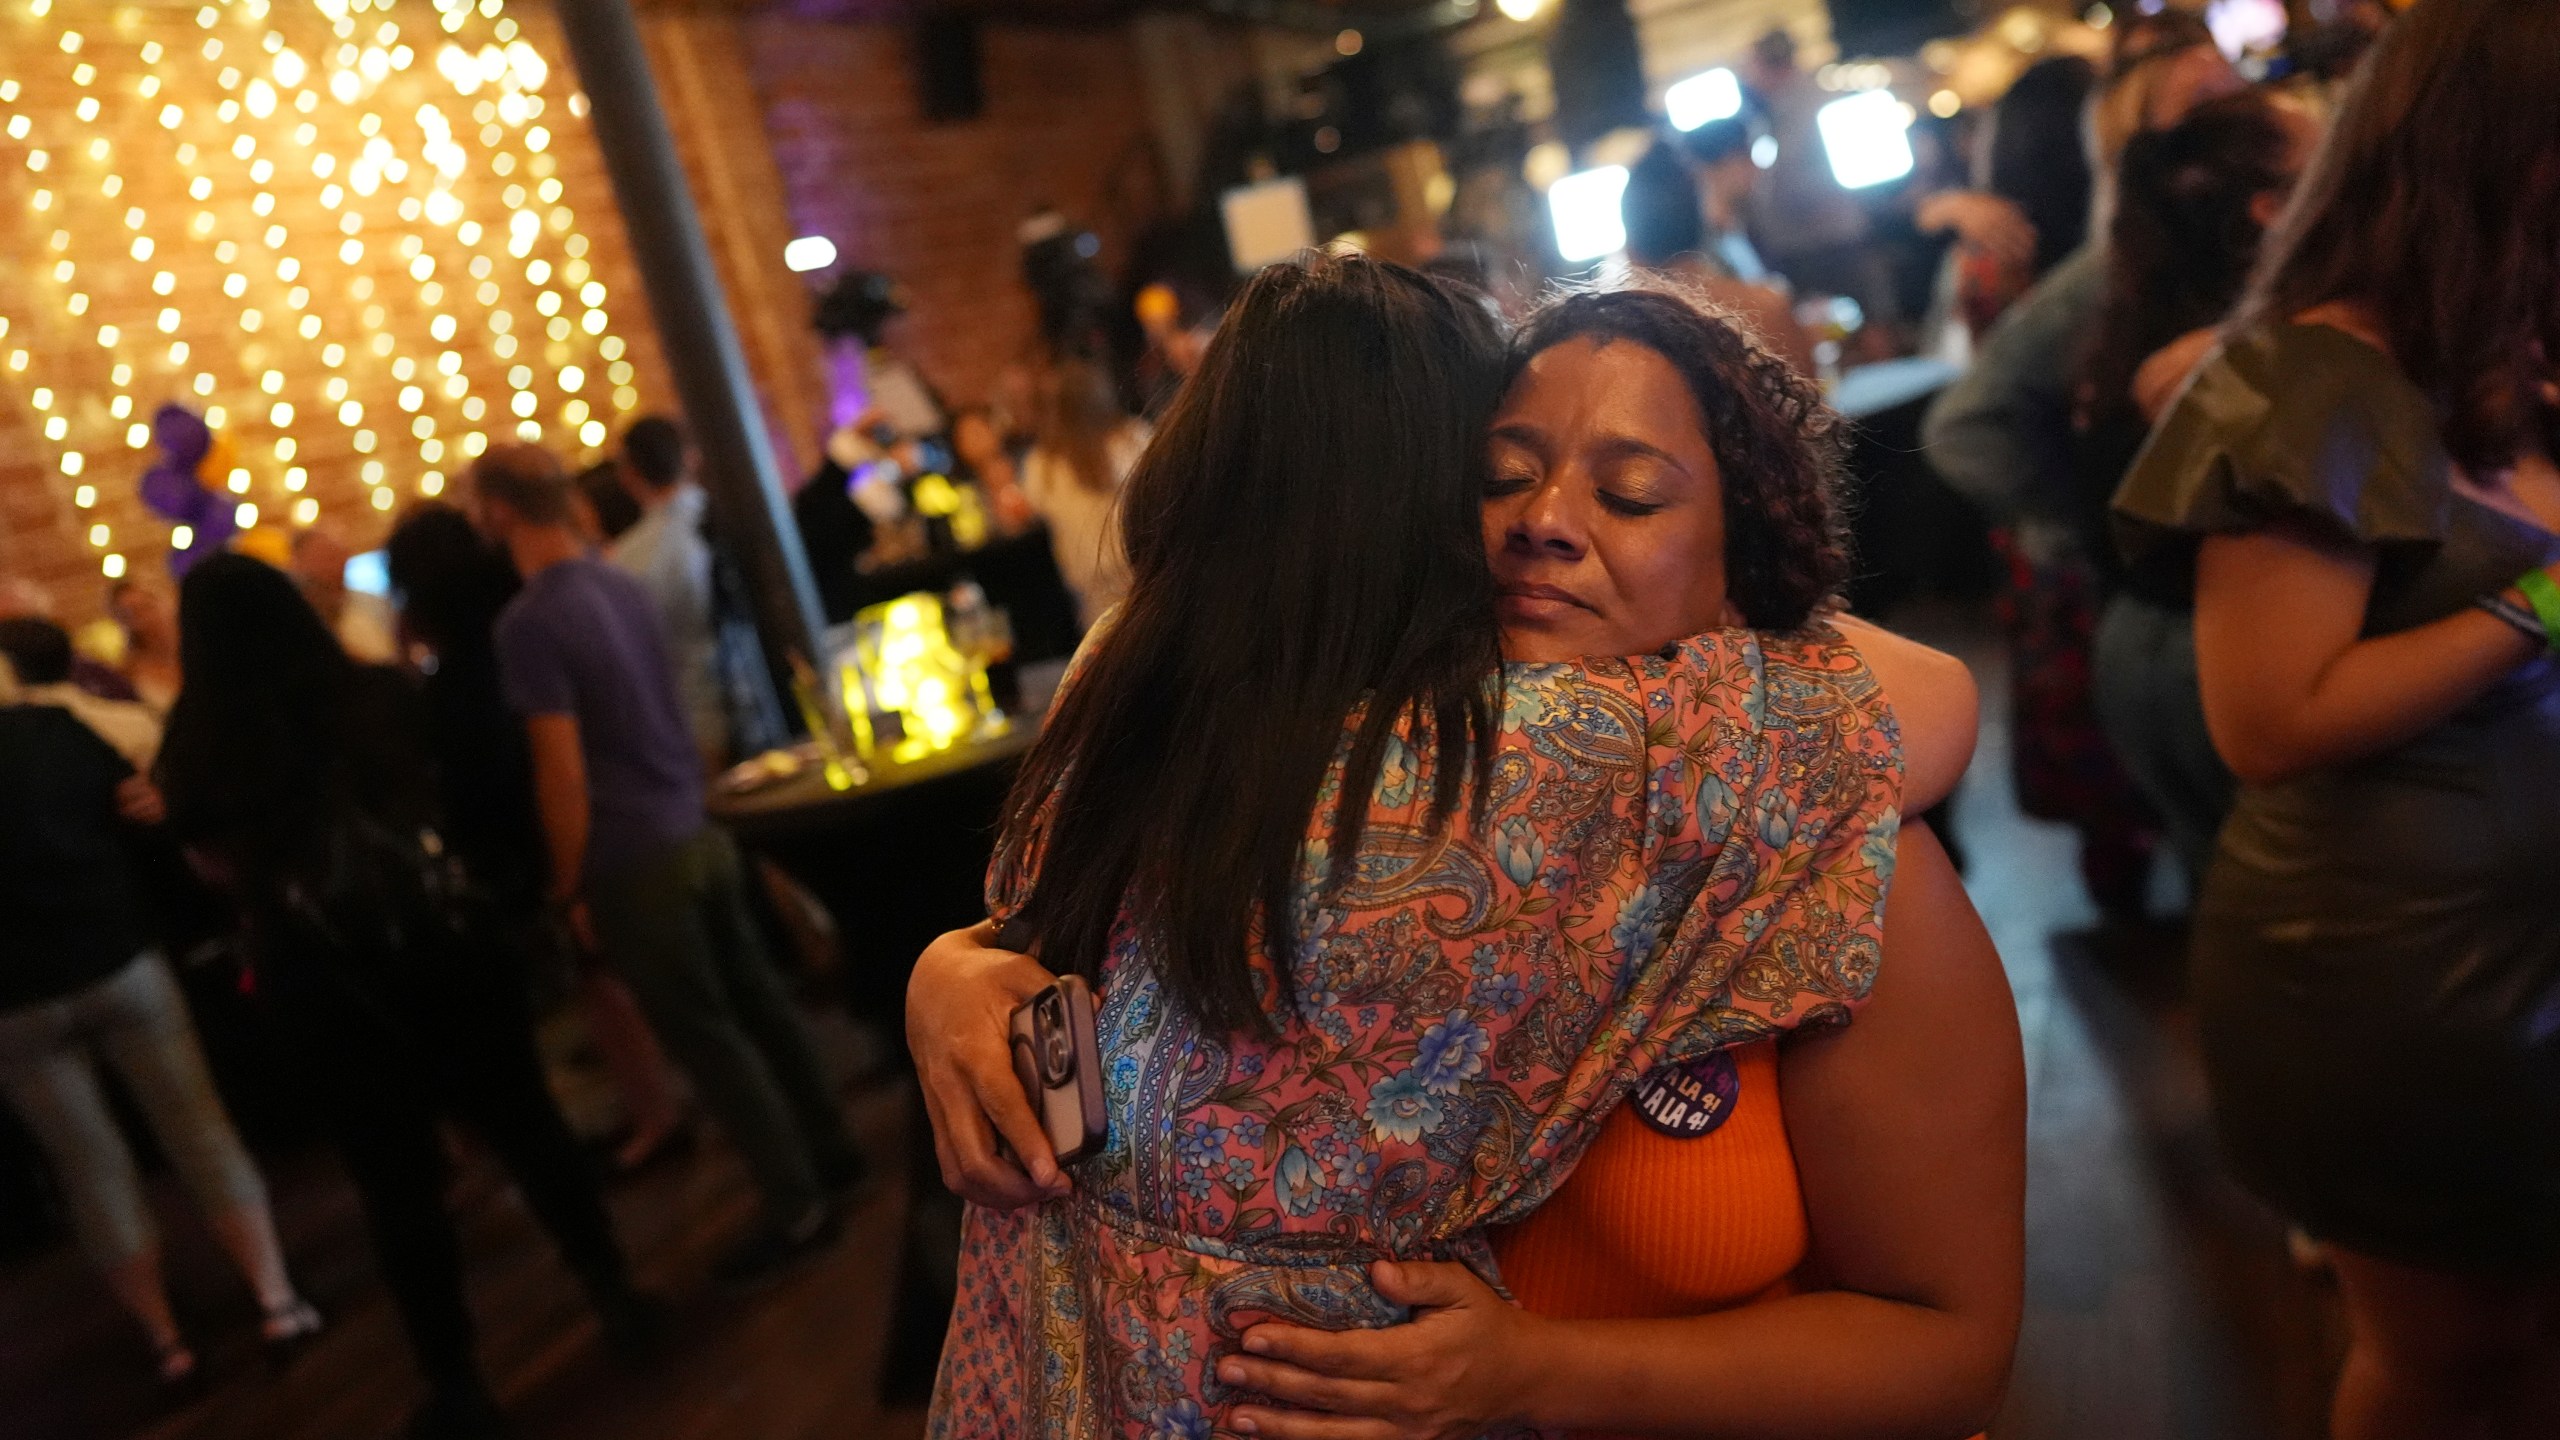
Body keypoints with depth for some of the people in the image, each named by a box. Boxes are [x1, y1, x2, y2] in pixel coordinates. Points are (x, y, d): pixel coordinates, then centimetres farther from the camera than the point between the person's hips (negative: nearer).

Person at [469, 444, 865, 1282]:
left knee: (706, 1038, 3)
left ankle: (798, 1208, 11)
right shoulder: (621, 584, 5)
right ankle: (829, 1151, 30)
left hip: (635, 864, -7)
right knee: (757, 1001, 17)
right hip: (697, 831, 7)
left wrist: (570, 887, -9)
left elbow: (563, 773, -19)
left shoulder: (528, 624, -18)